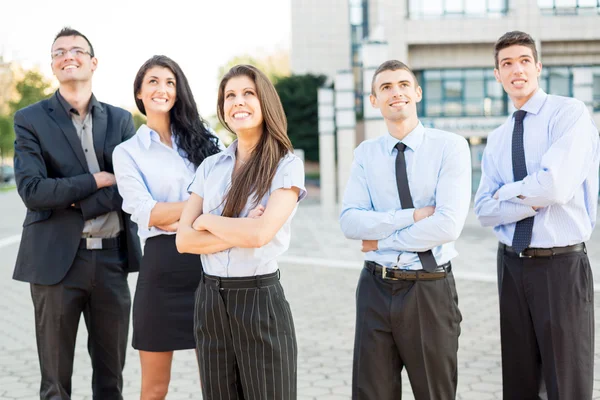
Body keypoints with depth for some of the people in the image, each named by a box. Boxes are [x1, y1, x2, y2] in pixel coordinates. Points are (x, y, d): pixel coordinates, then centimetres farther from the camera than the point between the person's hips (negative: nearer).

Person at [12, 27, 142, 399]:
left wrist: (76, 203, -13)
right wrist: (98, 180, -11)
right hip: (57, 260, -2)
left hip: (113, 258, 2)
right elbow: (32, 190, -12)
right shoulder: (31, 119, 1)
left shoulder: (120, 120, 8)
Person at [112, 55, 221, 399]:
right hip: (163, 264, -2)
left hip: (208, 260, 2)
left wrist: (176, 216, -13)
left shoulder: (201, 139, 12)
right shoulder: (127, 152, 5)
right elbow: (146, 213, -7)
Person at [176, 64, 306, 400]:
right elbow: (184, 239, 1)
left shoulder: (286, 165, -6)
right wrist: (240, 233, -13)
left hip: (260, 300, -4)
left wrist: (207, 221, -4)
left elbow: (260, 233, -19)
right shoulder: (210, 167, 8)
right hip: (210, 300, 5)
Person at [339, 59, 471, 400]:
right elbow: (350, 221, -5)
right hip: (376, 288, 3)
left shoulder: (450, 146, -7)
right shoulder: (366, 153, 6)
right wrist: (412, 216, -16)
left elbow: (449, 225, -17)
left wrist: (382, 238, -9)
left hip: (430, 290, -3)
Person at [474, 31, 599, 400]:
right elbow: (485, 210, 2)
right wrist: (533, 201, -15)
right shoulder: (497, 139, 11)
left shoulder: (570, 113, -8)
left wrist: (506, 193, -4)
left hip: (561, 265, -5)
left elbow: (555, 186, -22)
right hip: (512, 265, 6)